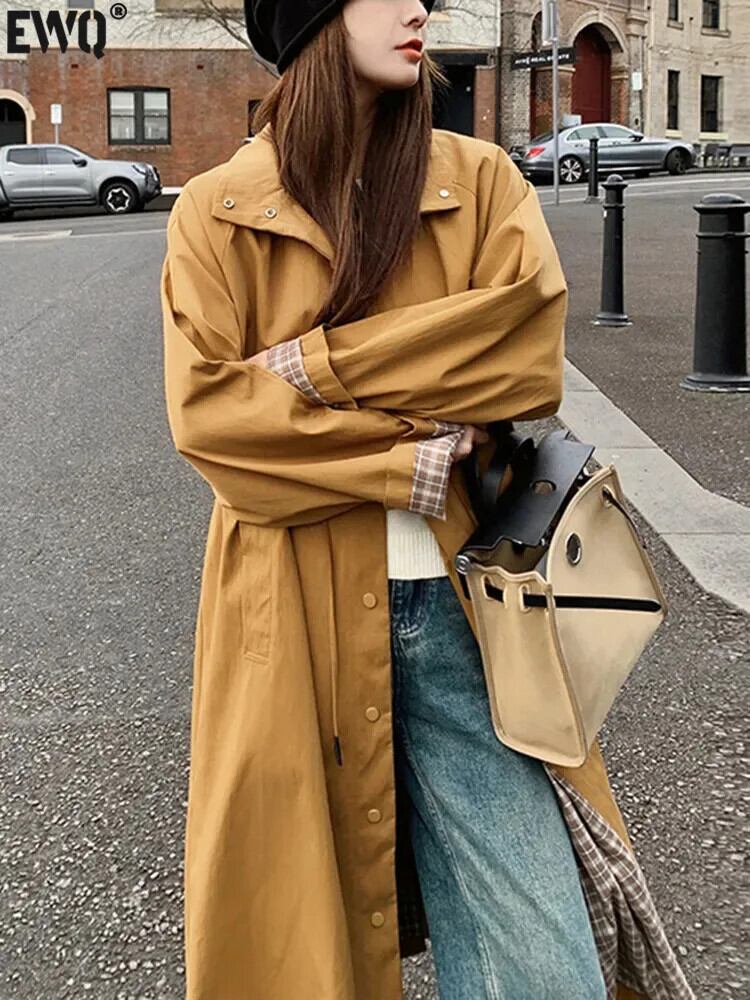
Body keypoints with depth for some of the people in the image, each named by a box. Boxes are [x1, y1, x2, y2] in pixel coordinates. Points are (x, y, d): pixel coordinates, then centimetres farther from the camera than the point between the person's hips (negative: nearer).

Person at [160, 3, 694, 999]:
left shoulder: (481, 181, 7)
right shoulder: (218, 213, 4)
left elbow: (529, 346, -9)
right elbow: (205, 410, -7)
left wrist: (320, 365, -11)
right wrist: (407, 458, -13)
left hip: (460, 604, 1)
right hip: (298, 612, -1)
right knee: (300, 918, 10)